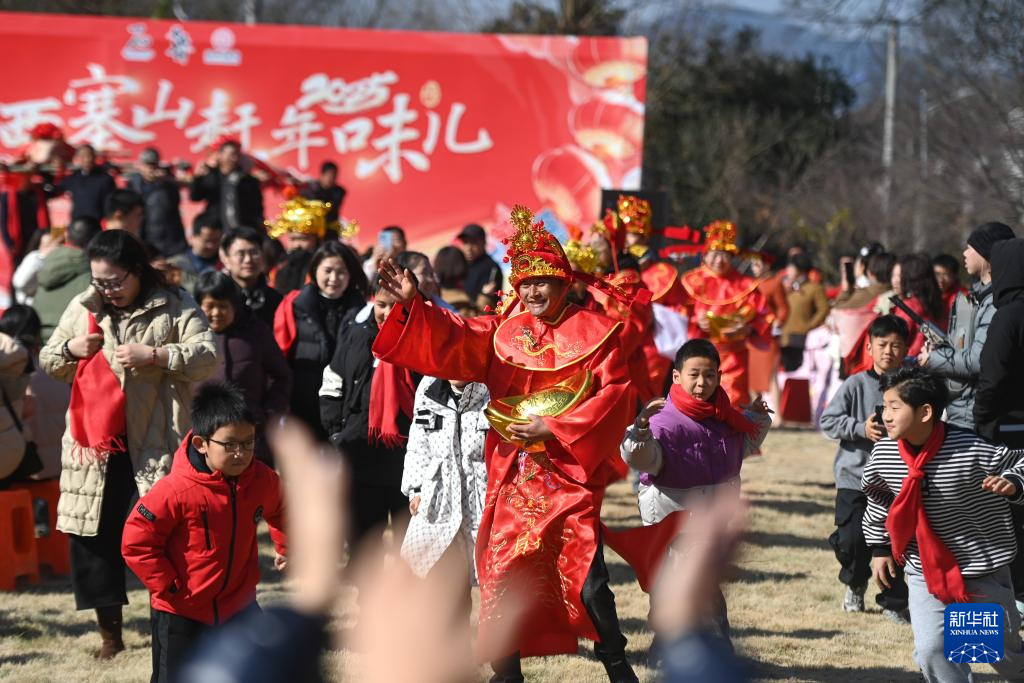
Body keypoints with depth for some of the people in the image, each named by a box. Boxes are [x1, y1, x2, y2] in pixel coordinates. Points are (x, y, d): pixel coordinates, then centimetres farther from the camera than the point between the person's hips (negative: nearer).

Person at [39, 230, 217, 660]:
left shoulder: (175, 308, -2)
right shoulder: (82, 309, 11)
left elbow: (207, 358, -11)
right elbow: (48, 363, 19)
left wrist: (153, 355, -21)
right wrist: (71, 348, -3)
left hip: (154, 447, -4)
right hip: (93, 443, 4)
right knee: (92, 536, 6)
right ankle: (110, 632, 19)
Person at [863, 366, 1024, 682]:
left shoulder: (973, 450, -23)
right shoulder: (883, 454, -8)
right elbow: (878, 498, 13)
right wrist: (879, 546, 15)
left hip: (983, 572, -3)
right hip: (925, 573, 3)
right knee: (931, 650, -11)